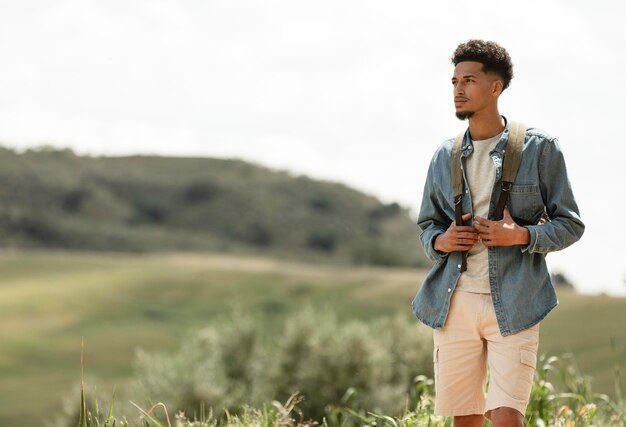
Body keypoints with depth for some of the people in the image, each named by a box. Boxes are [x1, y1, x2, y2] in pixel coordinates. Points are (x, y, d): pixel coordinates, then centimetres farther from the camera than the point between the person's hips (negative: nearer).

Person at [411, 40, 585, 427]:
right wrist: (440, 241, -5)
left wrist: (522, 236, -16)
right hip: (455, 303, 4)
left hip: (514, 304, -4)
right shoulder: (445, 156, 10)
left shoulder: (539, 148, 0)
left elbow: (570, 224, 3)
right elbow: (427, 224, 19)